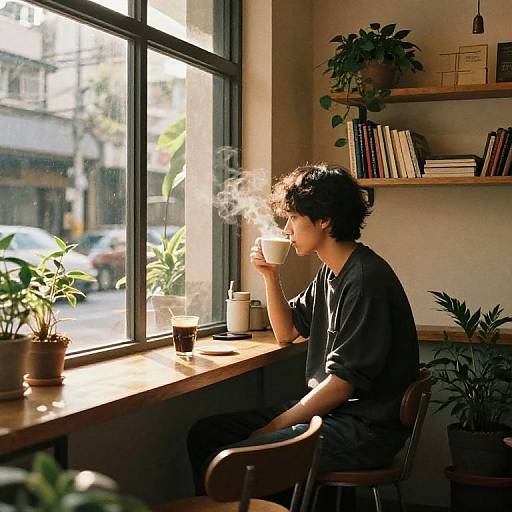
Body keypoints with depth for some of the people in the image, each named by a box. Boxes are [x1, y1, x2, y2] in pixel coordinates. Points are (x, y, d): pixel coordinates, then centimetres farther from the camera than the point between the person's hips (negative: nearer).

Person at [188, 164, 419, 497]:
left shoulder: (366, 279, -18)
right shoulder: (330, 273, 12)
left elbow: (343, 381, -20)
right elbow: (287, 332, 25)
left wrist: (273, 426, -13)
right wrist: (270, 276, 9)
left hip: (367, 428, -10)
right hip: (327, 408, 10)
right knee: (205, 435, 4)